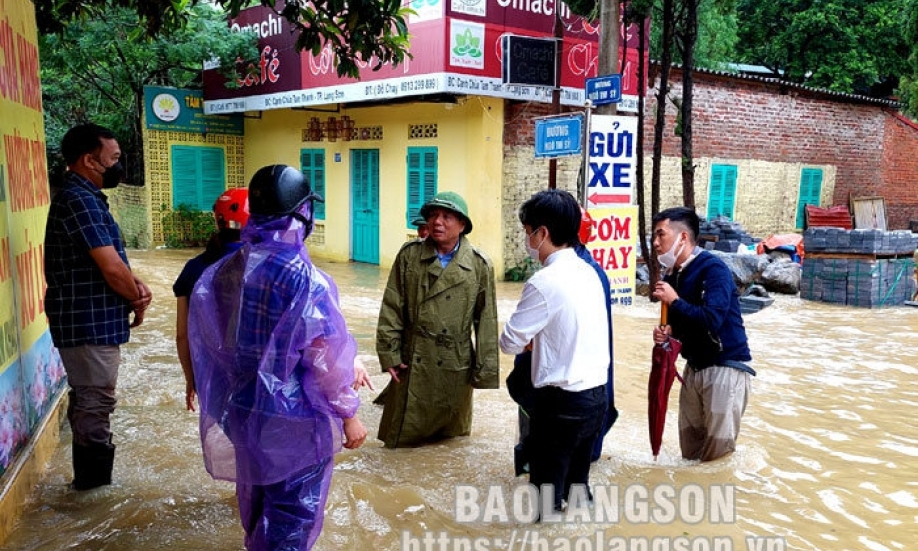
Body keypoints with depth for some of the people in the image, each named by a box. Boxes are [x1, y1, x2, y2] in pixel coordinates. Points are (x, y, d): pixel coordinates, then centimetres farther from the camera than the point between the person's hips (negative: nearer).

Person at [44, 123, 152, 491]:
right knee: (95, 403, -1)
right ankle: (95, 485, 10)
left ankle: (91, 480, 31)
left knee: (88, 401, 18)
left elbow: (112, 259, 17)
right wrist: (138, 302, -7)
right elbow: (110, 268, -24)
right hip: (88, 322, -11)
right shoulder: (79, 200, -19)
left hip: (88, 319, 11)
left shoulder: (85, 198, 13)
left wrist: (136, 284, -2)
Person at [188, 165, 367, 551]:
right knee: (294, 507, 10)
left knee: (255, 490, 26)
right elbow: (327, 359, -20)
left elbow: (211, 340, 6)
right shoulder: (305, 280, -23)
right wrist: (348, 414, -8)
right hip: (296, 417, -7)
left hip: (243, 407, 7)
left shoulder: (225, 270, -3)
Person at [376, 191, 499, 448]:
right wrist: (390, 355, -5)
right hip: (413, 362, 1)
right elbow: (392, 308, -2)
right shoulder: (409, 255, -4)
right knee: (403, 436, 12)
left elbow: (486, 321, -4)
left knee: (453, 433, 17)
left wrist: (484, 370, -4)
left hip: (457, 366, 0)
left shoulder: (479, 265, -7)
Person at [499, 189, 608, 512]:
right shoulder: (588, 272, 6)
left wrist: (528, 340, 8)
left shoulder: (545, 281, -18)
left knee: (546, 492, 6)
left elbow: (510, 342, -11)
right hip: (595, 395, 8)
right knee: (577, 484, 20)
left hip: (561, 401, -8)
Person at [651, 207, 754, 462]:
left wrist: (674, 301, -19)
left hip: (725, 367, -8)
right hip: (694, 368, 8)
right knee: (690, 451, 16)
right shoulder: (672, 275, 6)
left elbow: (712, 320, -30)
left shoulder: (712, 269, -18)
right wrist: (668, 331, -5)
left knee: (718, 453, 2)